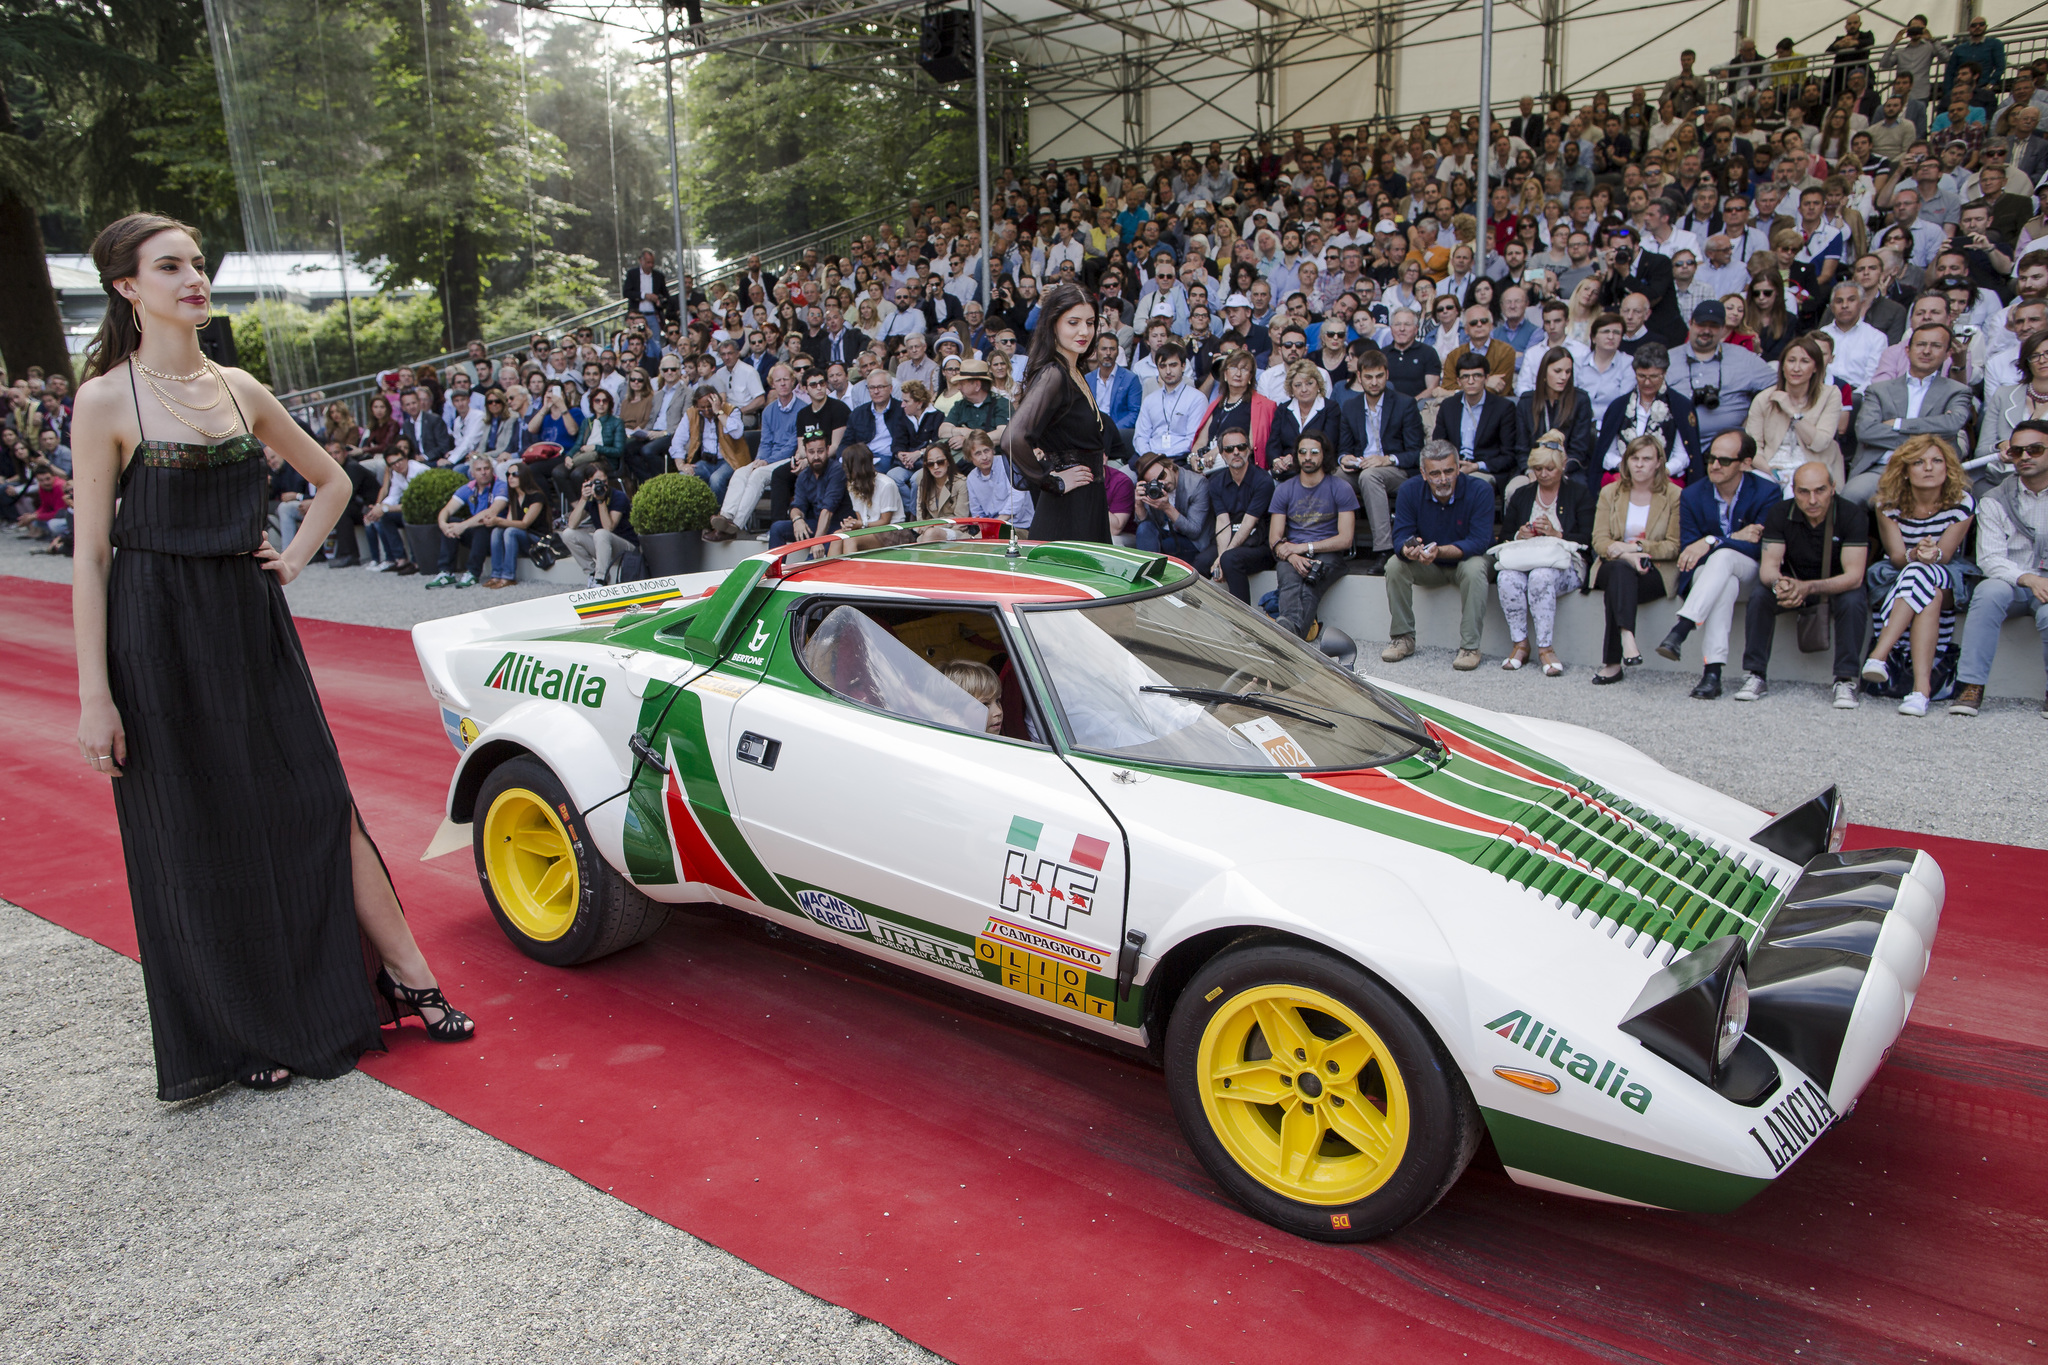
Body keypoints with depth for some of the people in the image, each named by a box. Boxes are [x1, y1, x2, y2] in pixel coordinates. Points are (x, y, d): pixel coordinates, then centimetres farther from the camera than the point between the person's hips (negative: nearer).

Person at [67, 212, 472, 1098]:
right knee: (201, 841, 5)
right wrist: (94, 695, -12)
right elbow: (90, 556, -8)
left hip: (254, 625, 4)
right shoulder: (106, 402, -7)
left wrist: (295, 559, 8)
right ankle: (242, 1033, 20)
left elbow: (331, 480, 23)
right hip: (160, 635, -4)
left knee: (321, 802, 6)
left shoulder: (239, 390, 8)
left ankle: (407, 978, 15)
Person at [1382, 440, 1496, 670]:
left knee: (1474, 569, -35)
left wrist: (1439, 551, -43)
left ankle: (1470, 646, -27)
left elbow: (1479, 542, -26)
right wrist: (1408, 550, -43)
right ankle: (1403, 637, -12)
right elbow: (1401, 537, -16)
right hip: (1428, 567, 3)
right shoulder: (1410, 490, -14)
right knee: (1395, 565, -23)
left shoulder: (1480, 490, -21)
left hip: (1467, 559, -2)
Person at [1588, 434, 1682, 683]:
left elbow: (1675, 546, -1)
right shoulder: (1609, 493, 12)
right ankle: (1627, 638, -55)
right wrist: (1627, 557, -20)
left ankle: (1612, 662, -42)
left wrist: (1637, 547, -16)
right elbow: (1599, 540, 1)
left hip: (1655, 571, -2)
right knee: (1621, 569, -36)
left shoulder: (1674, 496, 5)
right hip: (1614, 567, 2)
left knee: (1618, 588, -35)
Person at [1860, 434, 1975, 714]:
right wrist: (1915, 556, -34)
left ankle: (1879, 656, -46)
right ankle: (1922, 686, -48)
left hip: (1947, 581, -1)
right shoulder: (1889, 502, -8)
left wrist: (1931, 556, -36)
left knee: (1922, 576, -36)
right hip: (1894, 577, 1)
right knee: (1929, 596, -35)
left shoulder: (1962, 502, -10)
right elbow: (1896, 556, -11)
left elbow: (1943, 556, -12)